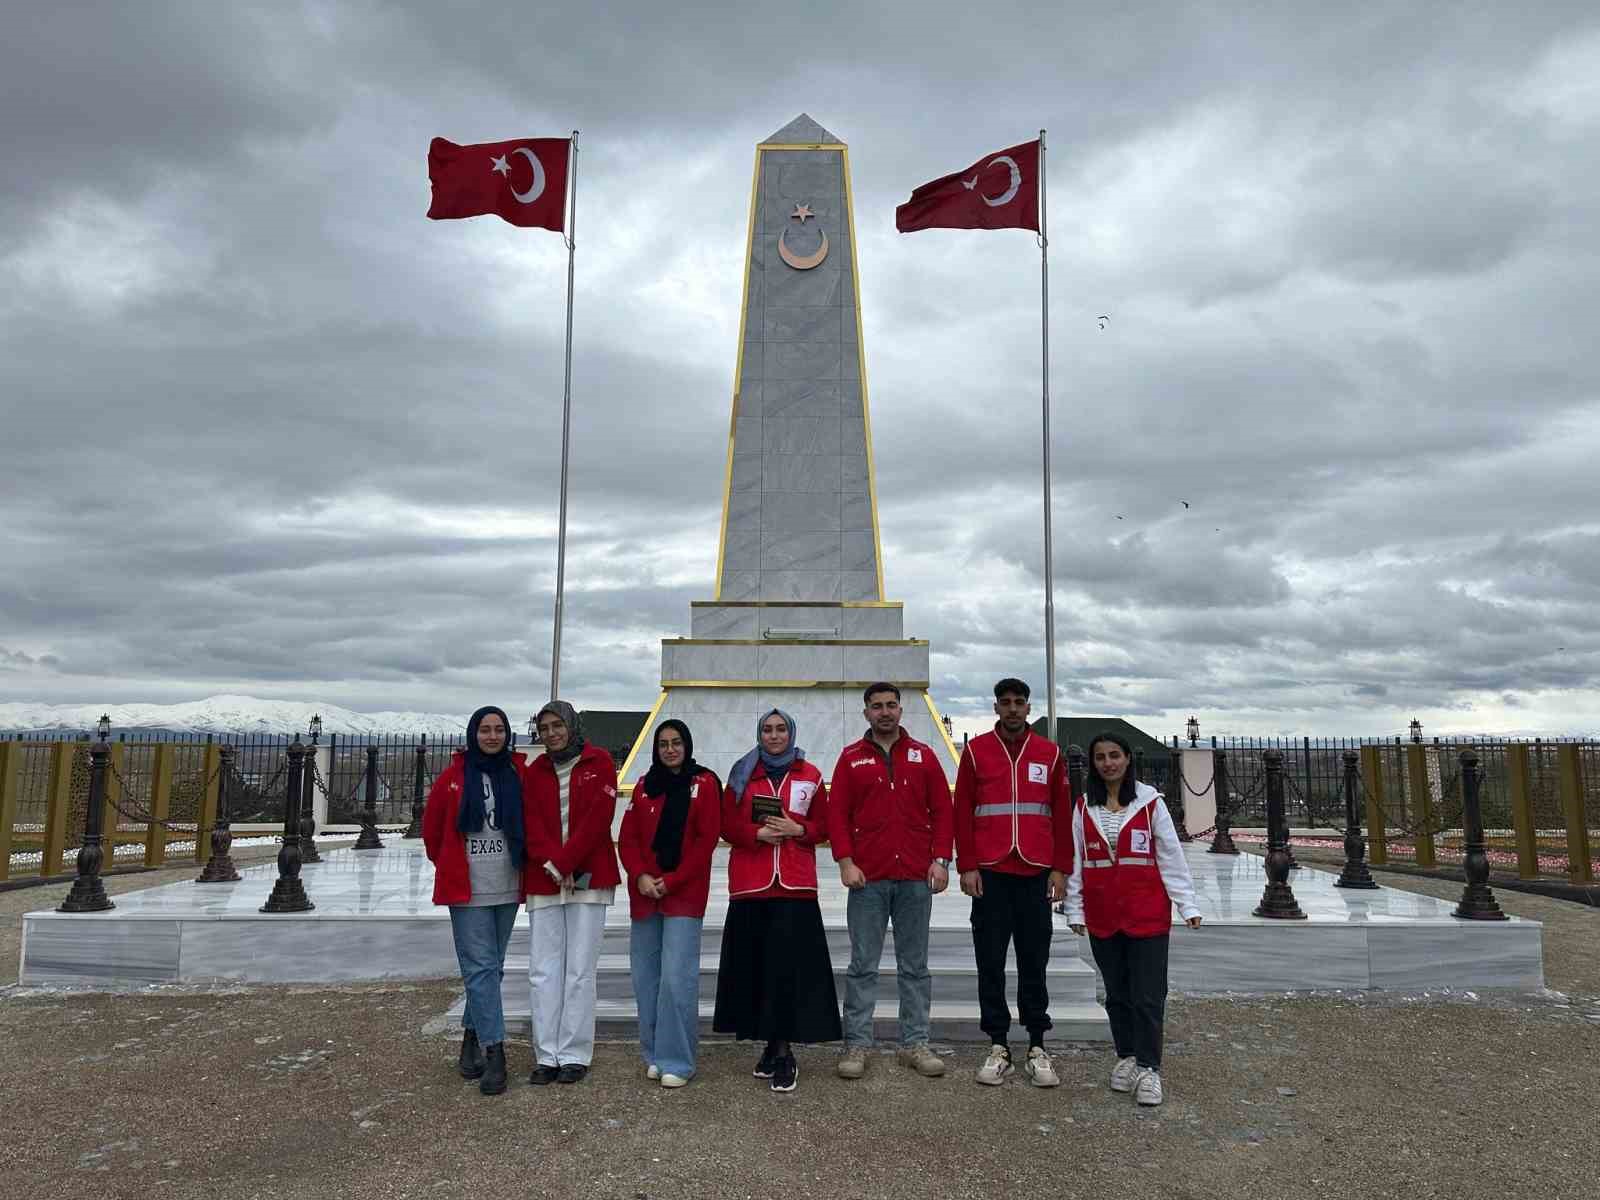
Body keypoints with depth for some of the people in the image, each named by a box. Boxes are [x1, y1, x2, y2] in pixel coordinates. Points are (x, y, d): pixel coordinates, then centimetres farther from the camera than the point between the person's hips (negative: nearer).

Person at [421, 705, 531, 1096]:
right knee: (481, 967, -6)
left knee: (490, 967, 12)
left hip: (507, 888, 3)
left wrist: (522, 864, 10)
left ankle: (472, 1038, 28)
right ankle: (494, 1053, -5)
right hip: (467, 889, -3)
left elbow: (532, 823, 12)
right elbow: (431, 828, 9)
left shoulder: (519, 774, 2)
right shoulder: (454, 776, -2)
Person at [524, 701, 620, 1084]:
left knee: (580, 970, 0)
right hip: (543, 880, 4)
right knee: (543, 970, 4)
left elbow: (598, 818, -9)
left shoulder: (599, 763, 0)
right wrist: (551, 864, -14)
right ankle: (547, 1055, 11)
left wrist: (562, 863, -13)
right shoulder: (535, 771, 11)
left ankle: (574, 1055, 8)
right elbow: (532, 823, 1)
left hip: (588, 878, -3)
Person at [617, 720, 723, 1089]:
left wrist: (671, 881, -11)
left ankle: (676, 1061, 3)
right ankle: (654, 1054, 21)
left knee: (677, 977, -8)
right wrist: (640, 877, -9)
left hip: (684, 894, -4)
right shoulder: (644, 786, 11)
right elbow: (627, 839, 8)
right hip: (644, 894, 4)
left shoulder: (704, 784, -1)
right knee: (645, 977, 8)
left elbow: (707, 840, -7)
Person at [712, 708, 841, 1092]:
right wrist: (758, 834, -10)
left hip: (795, 886, -1)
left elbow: (823, 826, 10)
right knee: (756, 963, 2)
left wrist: (797, 830, -9)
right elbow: (727, 826, 7)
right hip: (750, 885, 1)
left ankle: (783, 1050, -1)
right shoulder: (743, 774, 10)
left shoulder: (810, 776, 9)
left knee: (789, 965, -8)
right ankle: (772, 1046, 16)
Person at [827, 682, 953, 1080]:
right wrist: (845, 862, -7)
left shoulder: (923, 755, 9)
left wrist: (940, 860, -2)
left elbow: (942, 810, 7)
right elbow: (837, 814, 2)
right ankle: (857, 1044, 10)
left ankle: (914, 1043, 17)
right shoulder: (851, 758, 7)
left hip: (916, 878, 1)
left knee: (915, 965, 8)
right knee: (863, 965, 3)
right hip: (868, 878, -1)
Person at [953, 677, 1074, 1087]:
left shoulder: (1049, 753, 7)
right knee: (990, 963, 4)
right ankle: (999, 1046, 14)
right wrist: (967, 866, -4)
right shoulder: (976, 750, 4)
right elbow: (961, 810, 2)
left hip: (1036, 873, 1)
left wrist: (1061, 868, 2)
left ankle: (1037, 1048, 16)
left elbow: (1062, 814, 7)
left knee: (1034, 962, 6)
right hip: (989, 873, 0)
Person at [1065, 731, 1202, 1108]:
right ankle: (1126, 1057, 26)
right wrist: (1075, 909, 5)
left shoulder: (1150, 802, -2)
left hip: (1147, 914, -2)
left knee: (1148, 995, -3)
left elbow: (1171, 856, -1)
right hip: (1103, 917, 3)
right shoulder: (1084, 807, 5)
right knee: (1116, 993, 13)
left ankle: (1148, 1069, 5)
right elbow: (1075, 860, 6)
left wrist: (1187, 904, -4)